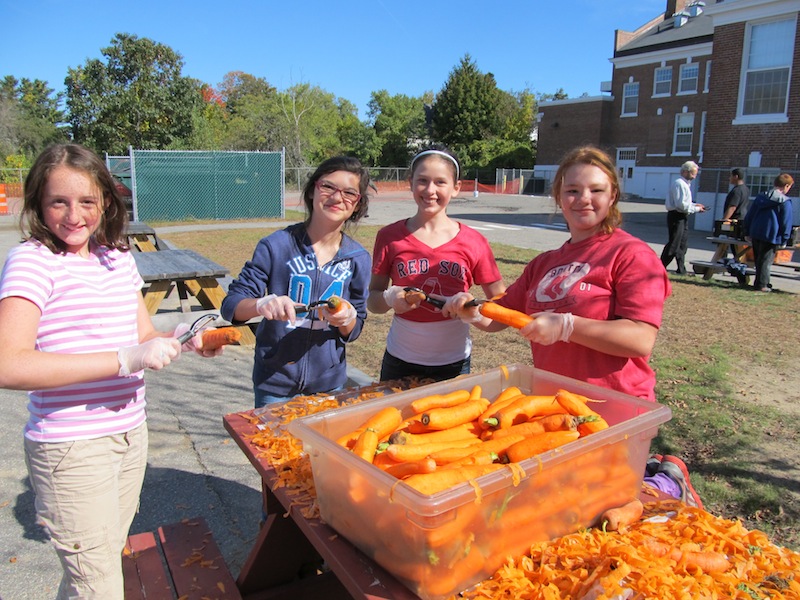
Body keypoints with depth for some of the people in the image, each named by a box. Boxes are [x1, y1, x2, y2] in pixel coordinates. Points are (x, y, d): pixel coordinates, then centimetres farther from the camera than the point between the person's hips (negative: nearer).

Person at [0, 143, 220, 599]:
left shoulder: (119, 258, 6)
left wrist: (182, 341, -7)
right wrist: (125, 359, -30)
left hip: (130, 432, 7)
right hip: (71, 448, -7)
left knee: (107, 560, 23)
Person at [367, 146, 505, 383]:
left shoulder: (473, 243, -6)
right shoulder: (390, 237, -4)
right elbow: (372, 300, 2)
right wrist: (390, 298, -19)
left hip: (453, 364, 0)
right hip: (399, 363, 1)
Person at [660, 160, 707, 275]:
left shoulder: (685, 184, 16)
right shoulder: (679, 184, -16)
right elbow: (681, 204, -22)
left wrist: (694, 205, 9)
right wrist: (696, 209, -14)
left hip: (682, 217, 10)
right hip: (676, 217, -10)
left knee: (683, 244, 14)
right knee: (673, 244, -8)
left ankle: (681, 269, 22)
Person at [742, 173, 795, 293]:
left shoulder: (760, 197, 10)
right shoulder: (785, 201, -8)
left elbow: (749, 216, 13)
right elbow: (786, 223, -8)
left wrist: (747, 233, 18)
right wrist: (784, 241, -2)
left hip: (755, 234, 6)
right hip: (771, 236, -6)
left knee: (758, 260, 15)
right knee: (766, 261, 1)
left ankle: (760, 283, 25)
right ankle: (761, 285, 2)